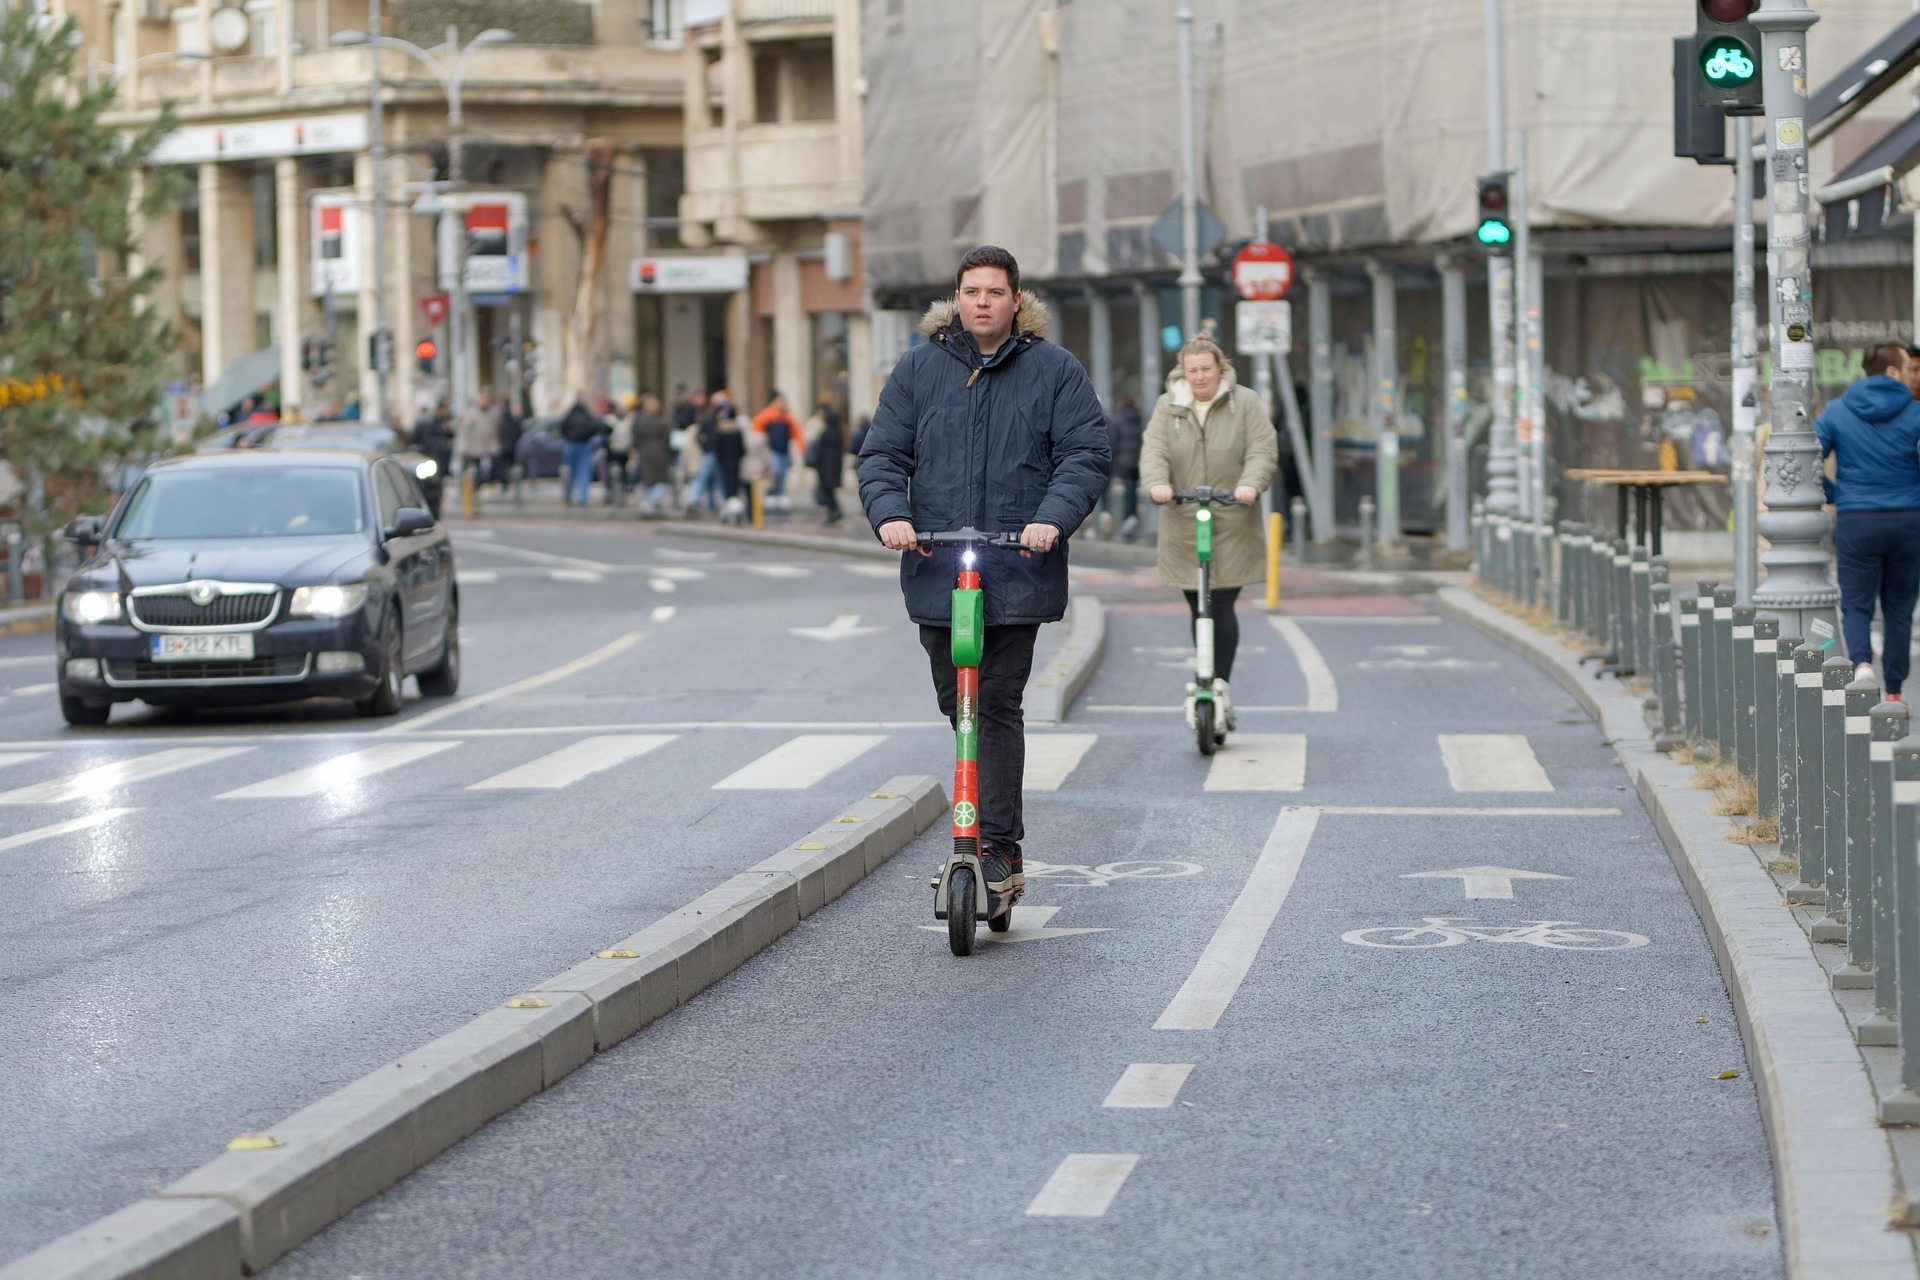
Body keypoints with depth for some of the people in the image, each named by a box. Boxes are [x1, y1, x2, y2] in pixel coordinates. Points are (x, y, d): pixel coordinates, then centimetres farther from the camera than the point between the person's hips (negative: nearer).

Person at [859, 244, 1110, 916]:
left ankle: (997, 849, -6)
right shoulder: (919, 368, 10)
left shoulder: (1055, 370, 5)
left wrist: (1052, 517, -18)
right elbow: (882, 454, 8)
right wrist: (889, 513, -12)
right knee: (958, 706, 9)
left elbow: (1087, 454, -1)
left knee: (998, 706, -9)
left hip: (1017, 573, -3)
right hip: (937, 572, 3)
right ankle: (999, 839, 24)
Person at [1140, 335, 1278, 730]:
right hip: (1182, 525, 2)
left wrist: (1250, 484, -24)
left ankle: (1222, 685, -6)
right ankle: (1206, 681, 17)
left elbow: (1263, 450, -4)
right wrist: (1157, 483, -25)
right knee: (1198, 610, 6)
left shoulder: (1245, 403, 4)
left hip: (1233, 524, -2)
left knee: (1222, 608, -10)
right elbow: (1153, 450, -3)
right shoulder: (1168, 407, 8)